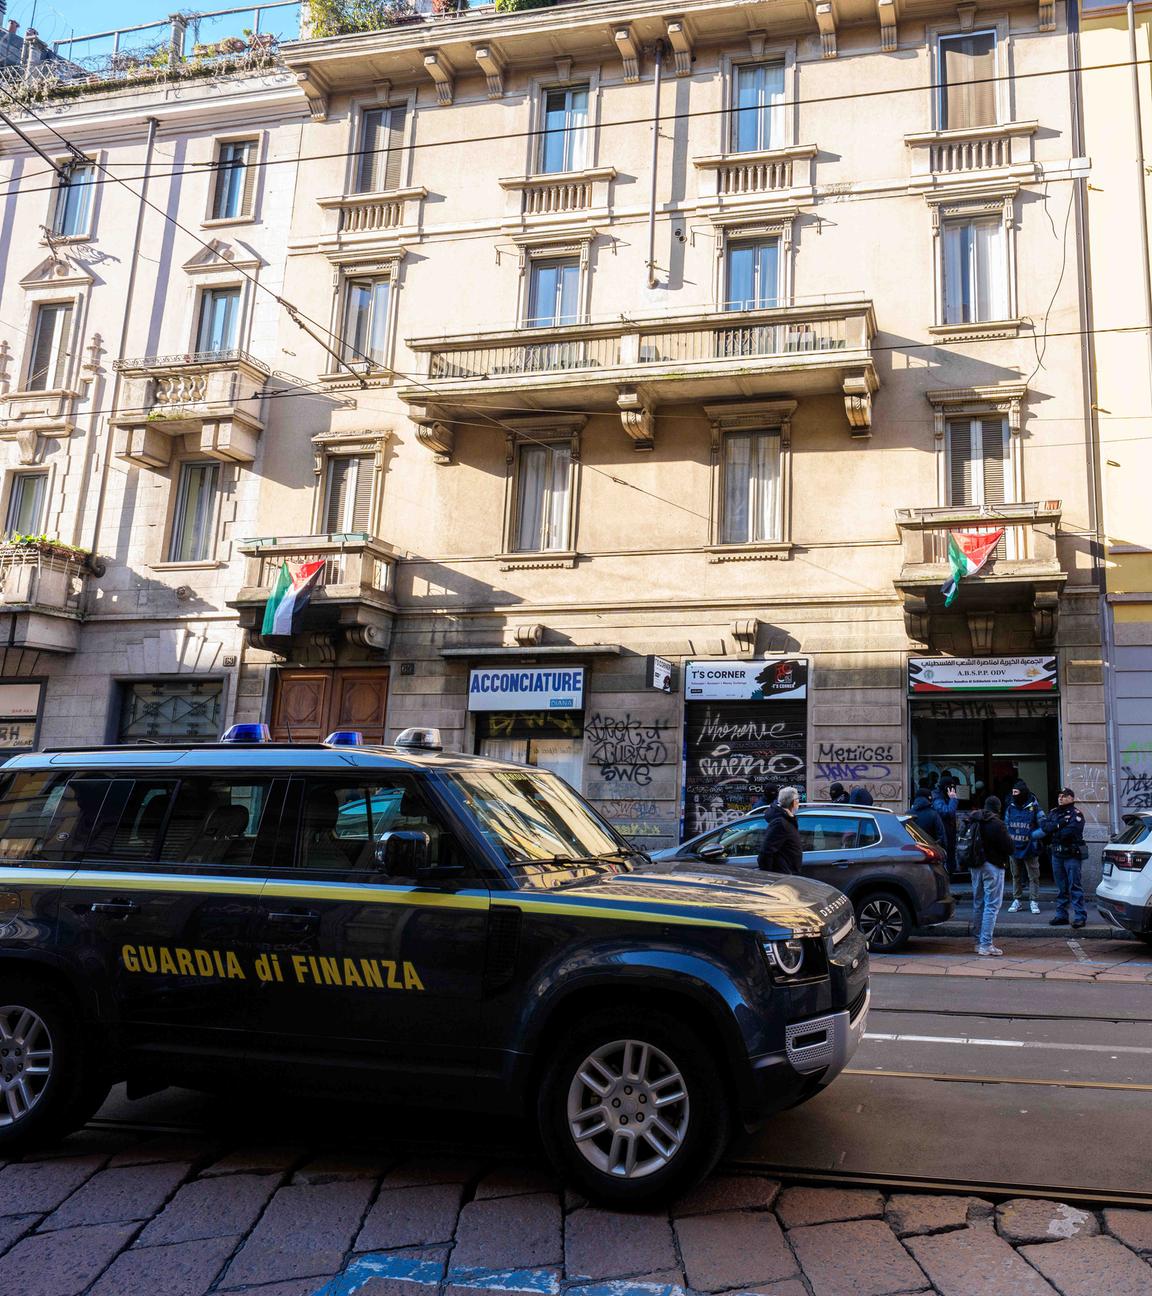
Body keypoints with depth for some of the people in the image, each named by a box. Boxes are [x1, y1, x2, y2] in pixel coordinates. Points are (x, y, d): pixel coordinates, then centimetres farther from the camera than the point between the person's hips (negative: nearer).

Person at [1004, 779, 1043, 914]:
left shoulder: (1033, 807, -9)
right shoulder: (1010, 807, 5)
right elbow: (1006, 825, 13)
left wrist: (1033, 836, -17)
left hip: (1029, 848, -5)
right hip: (1014, 847, 5)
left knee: (1033, 876, 2)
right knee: (1016, 876, 13)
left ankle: (1034, 901, 10)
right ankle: (1017, 900, 22)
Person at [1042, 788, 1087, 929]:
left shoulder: (1076, 814, -6)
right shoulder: (1053, 812, 15)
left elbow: (1069, 832, -19)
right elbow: (1044, 825, -1)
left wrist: (1053, 831, -4)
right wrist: (1059, 824, -15)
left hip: (1072, 855, -6)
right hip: (1057, 854, 6)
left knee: (1075, 886, -7)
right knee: (1061, 887, 11)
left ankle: (1080, 916, -4)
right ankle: (1061, 915, 17)